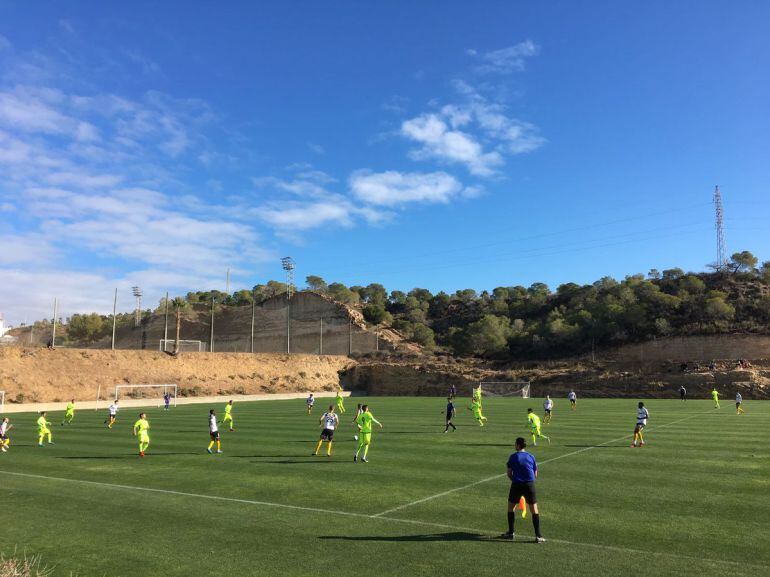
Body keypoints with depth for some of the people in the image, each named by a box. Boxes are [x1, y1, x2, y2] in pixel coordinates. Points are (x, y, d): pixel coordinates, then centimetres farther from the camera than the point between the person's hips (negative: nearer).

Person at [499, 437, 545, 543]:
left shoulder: (513, 457, 0)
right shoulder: (531, 457, 7)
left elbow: (509, 473, 1)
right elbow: (535, 475, 10)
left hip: (516, 484, -1)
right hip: (529, 484, 2)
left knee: (511, 507, 15)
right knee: (534, 509, 7)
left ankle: (511, 533, 17)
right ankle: (538, 536, 3)